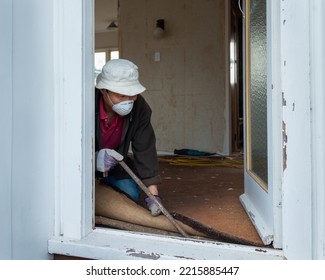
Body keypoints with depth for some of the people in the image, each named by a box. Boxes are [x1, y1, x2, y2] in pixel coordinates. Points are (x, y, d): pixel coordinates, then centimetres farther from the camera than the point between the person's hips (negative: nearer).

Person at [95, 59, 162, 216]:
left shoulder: (139, 108, -21)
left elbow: (145, 149, -21)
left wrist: (153, 193, -26)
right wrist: (94, 158, -46)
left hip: (114, 161, 4)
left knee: (132, 194, -5)